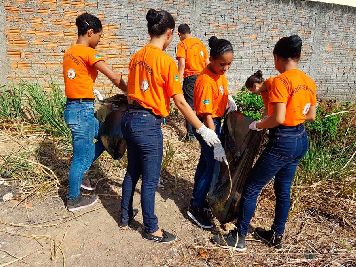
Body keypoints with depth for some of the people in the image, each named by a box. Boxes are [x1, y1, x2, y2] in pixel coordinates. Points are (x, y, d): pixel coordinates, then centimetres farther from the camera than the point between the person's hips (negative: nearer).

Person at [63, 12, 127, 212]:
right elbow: (115, 77, -18)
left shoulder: (70, 52, 13)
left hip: (74, 107, 9)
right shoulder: (88, 52, -14)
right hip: (82, 111, -9)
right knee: (82, 156, 4)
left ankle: (79, 173, 28)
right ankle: (74, 200, 20)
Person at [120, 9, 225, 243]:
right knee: (150, 180, 6)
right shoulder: (166, 61, -14)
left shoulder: (137, 57, 8)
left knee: (132, 172, 22)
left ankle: (126, 216, 38)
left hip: (130, 120, 8)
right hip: (149, 125, -8)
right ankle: (151, 230, 23)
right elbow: (180, 102, -15)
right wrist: (203, 129, -9)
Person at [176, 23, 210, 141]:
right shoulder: (200, 42, 13)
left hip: (190, 78, -6)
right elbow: (207, 62, 14)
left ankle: (191, 134, 1)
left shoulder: (182, 44, -5)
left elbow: (182, 65, -15)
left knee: (190, 106, 0)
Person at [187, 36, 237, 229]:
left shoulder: (220, 73, 0)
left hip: (217, 121, 9)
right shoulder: (205, 81, -27)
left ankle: (197, 198, 36)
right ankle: (196, 208, 12)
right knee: (213, 165, -2)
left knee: (205, 161, 18)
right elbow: (207, 115, -29)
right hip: (207, 125, -9)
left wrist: (229, 100, -1)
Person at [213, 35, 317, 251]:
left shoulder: (281, 81, -18)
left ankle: (239, 238, 13)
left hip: (282, 142, -9)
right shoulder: (309, 82, 7)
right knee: (283, 190, 19)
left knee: (251, 189, 3)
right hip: (302, 140, 9)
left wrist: (257, 125, -8)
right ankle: (276, 236, 33)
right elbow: (311, 115, 13)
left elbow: (278, 118, -23)